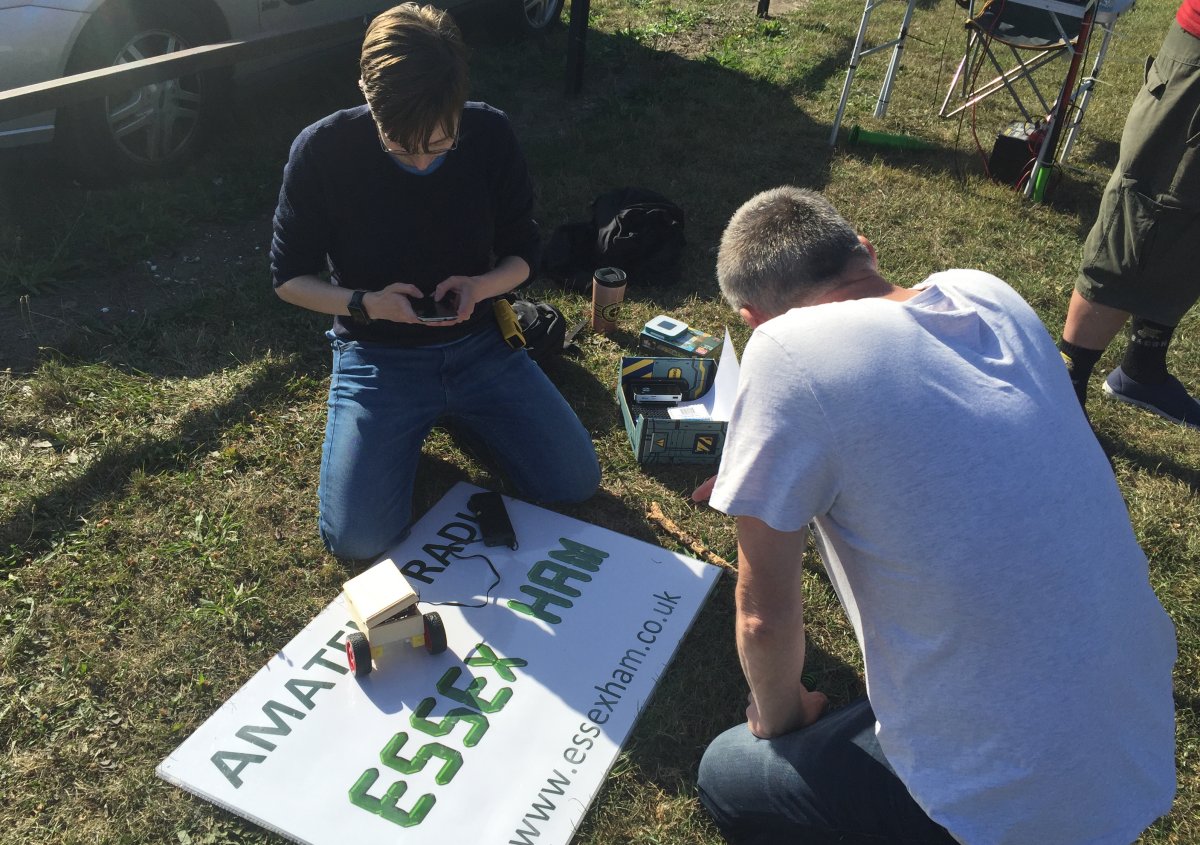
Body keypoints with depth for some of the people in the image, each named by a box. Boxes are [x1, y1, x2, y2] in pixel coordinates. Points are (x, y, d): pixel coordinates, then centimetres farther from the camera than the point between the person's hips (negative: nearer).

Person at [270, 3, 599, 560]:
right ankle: (407, 426, 15)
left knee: (575, 482, -5)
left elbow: (522, 253, 0)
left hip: (477, 343, 2)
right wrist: (362, 303, -25)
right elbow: (289, 277, -5)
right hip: (377, 356, -2)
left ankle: (449, 411, 18)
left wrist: (480, 286, -23)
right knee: (358, 537, -15)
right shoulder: (322, 150, -17)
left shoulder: (490, 135, -11)